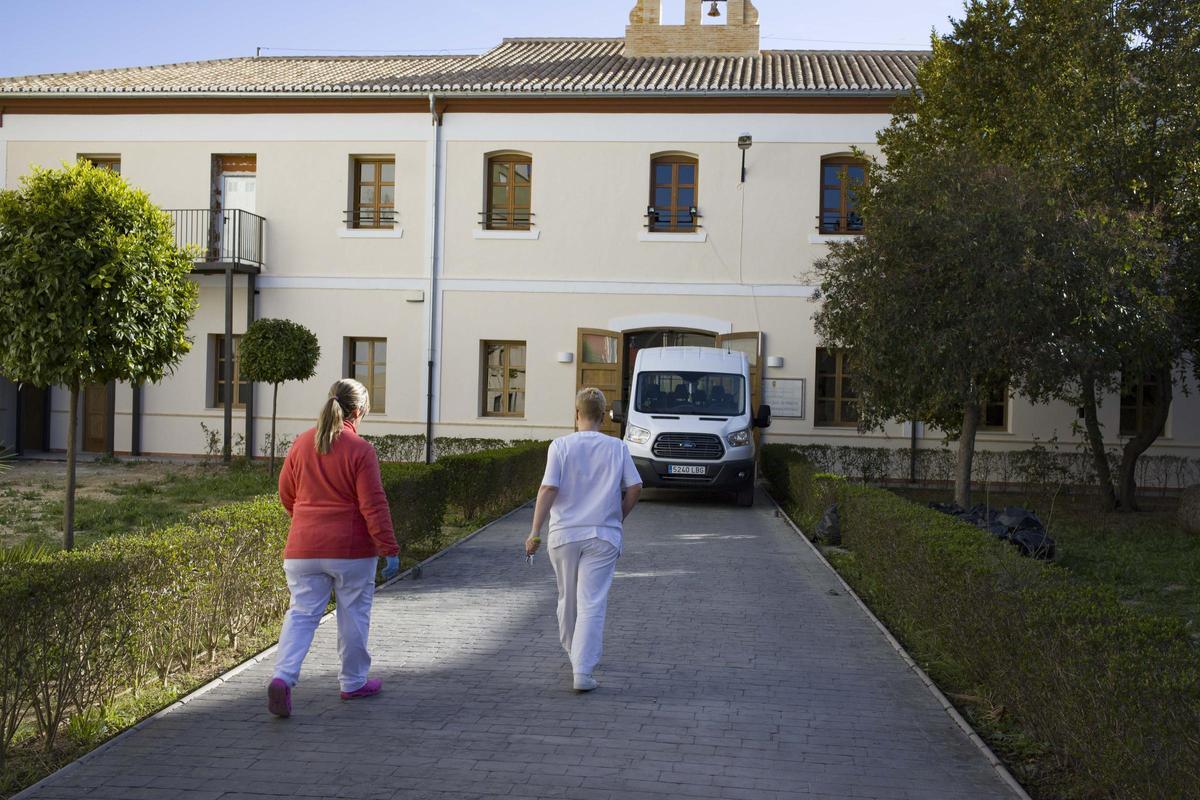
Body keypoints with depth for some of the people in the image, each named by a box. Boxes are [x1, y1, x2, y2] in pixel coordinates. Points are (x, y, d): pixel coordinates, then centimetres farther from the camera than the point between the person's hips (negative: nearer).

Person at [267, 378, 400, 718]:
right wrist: (389, 549, -10)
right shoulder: (360, 450, -11)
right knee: (354, 614, 11)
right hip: (351, 549, -4)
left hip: (303, 547, 4)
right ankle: (354, 682, 23)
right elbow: (373, 505, -14)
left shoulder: (302, 444, 4)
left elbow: (286, 494, 14)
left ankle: (283, 676, -13)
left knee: (301, 613, 6)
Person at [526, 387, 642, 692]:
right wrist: (618, 518, 14)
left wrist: (535, 531, -9)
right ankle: (582, 671, -12)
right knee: (592, 603, -3)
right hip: (603, 535, 0)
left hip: (564, 533, 1)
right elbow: (635, 487, -2)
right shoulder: (617, 448, 1)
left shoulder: (560, 446, -3)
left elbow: (548, 488, -12)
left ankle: (574, 653, 38)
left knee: (567, 599, 19)